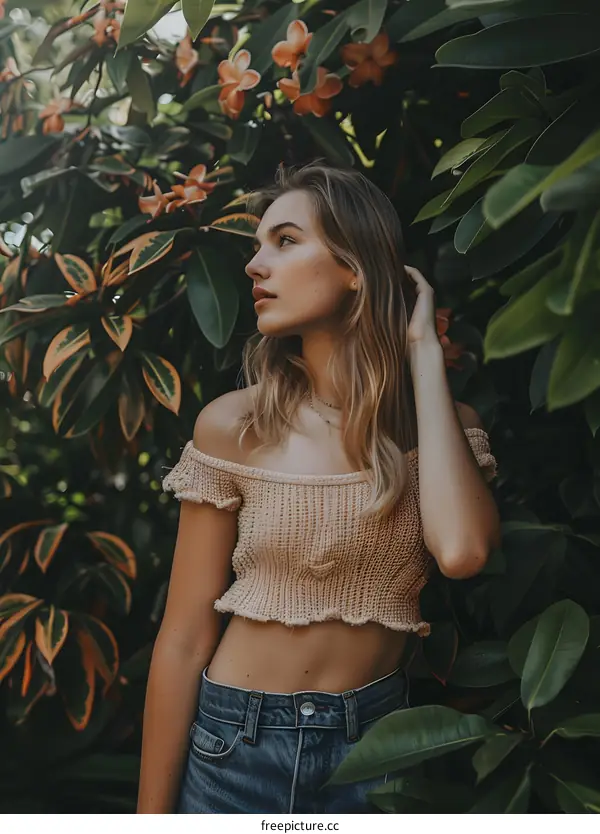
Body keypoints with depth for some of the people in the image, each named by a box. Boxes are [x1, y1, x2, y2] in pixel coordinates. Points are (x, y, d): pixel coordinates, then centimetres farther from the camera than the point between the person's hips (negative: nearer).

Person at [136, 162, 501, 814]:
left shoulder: (439, 426, -5)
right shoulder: (233, 427, -10)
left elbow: (461, 551, -27)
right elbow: (184, 640, -8)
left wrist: (423, 350, -18)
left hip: (378, 743, 2)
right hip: (237, 746, -1)